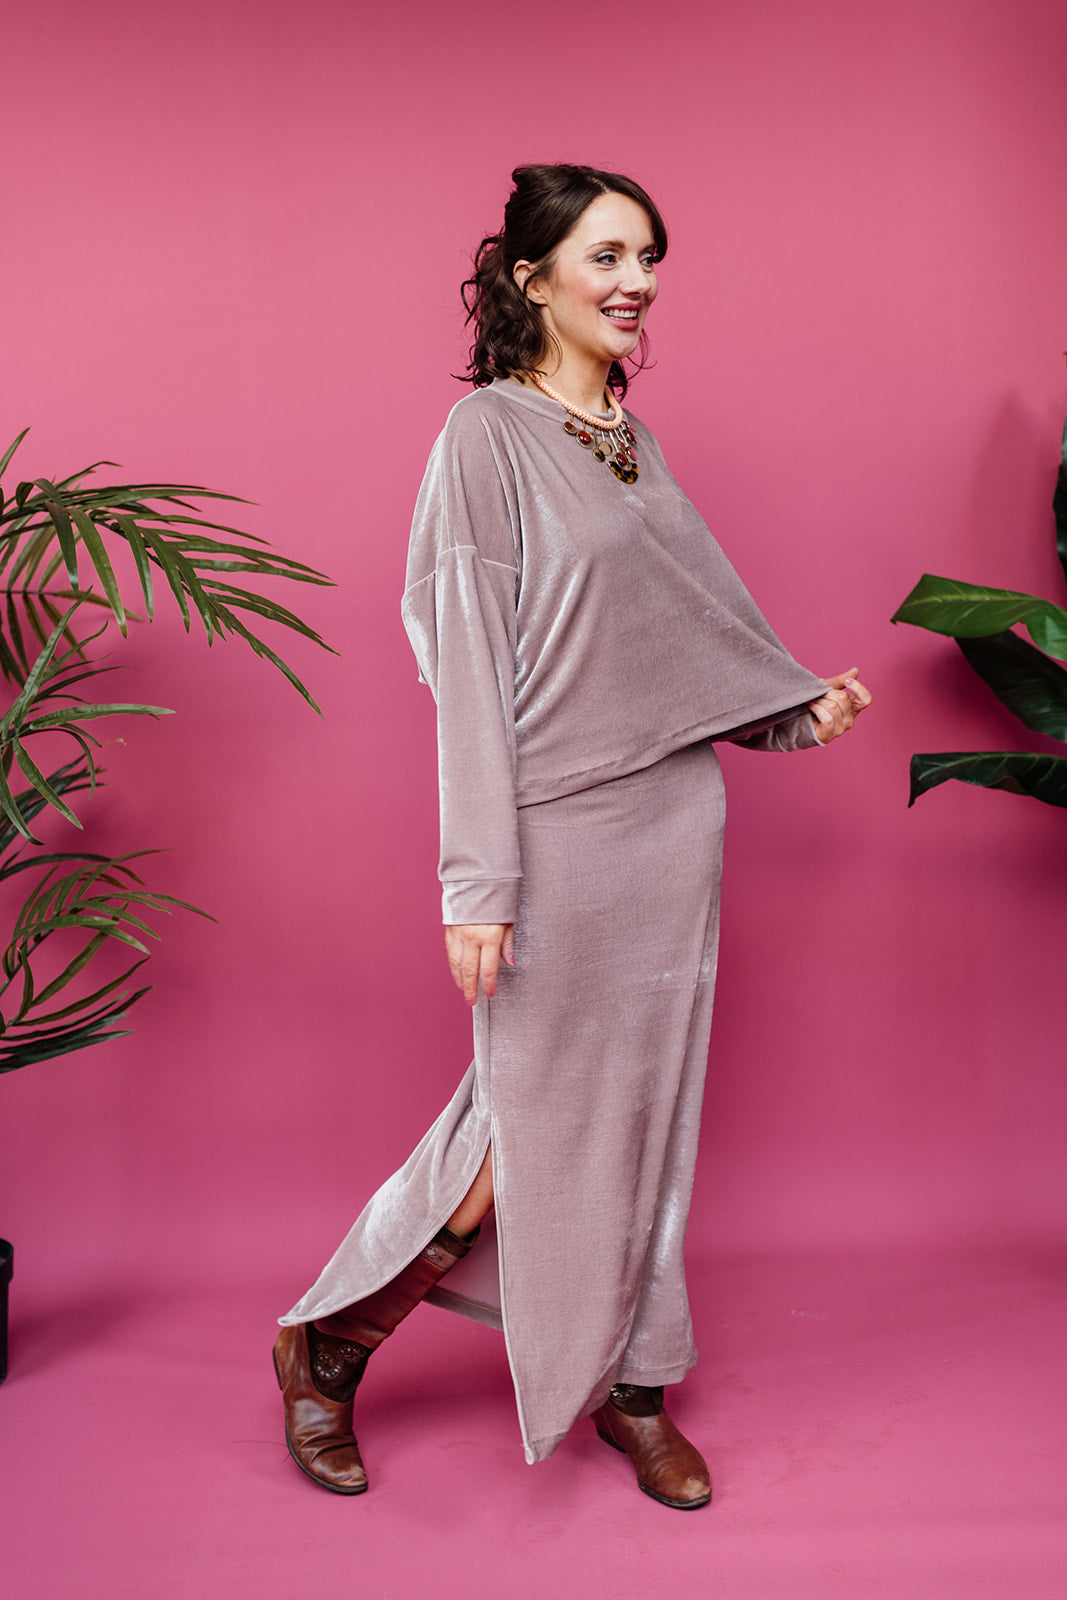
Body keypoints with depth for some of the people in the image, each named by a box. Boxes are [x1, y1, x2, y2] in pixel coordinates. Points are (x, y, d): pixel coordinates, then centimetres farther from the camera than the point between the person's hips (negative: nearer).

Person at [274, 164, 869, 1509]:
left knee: (649, 1105, 13)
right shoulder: (488, 434, -9)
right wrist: (478, 884, -19)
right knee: (536, 1119, 1)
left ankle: (632, 1383, 32)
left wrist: (799, 708, 8)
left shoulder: (631, 441, 13)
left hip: (674, 822, 7)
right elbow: (468, 666, -15)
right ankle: (328, 1345, 23)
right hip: (563, 832, -7)